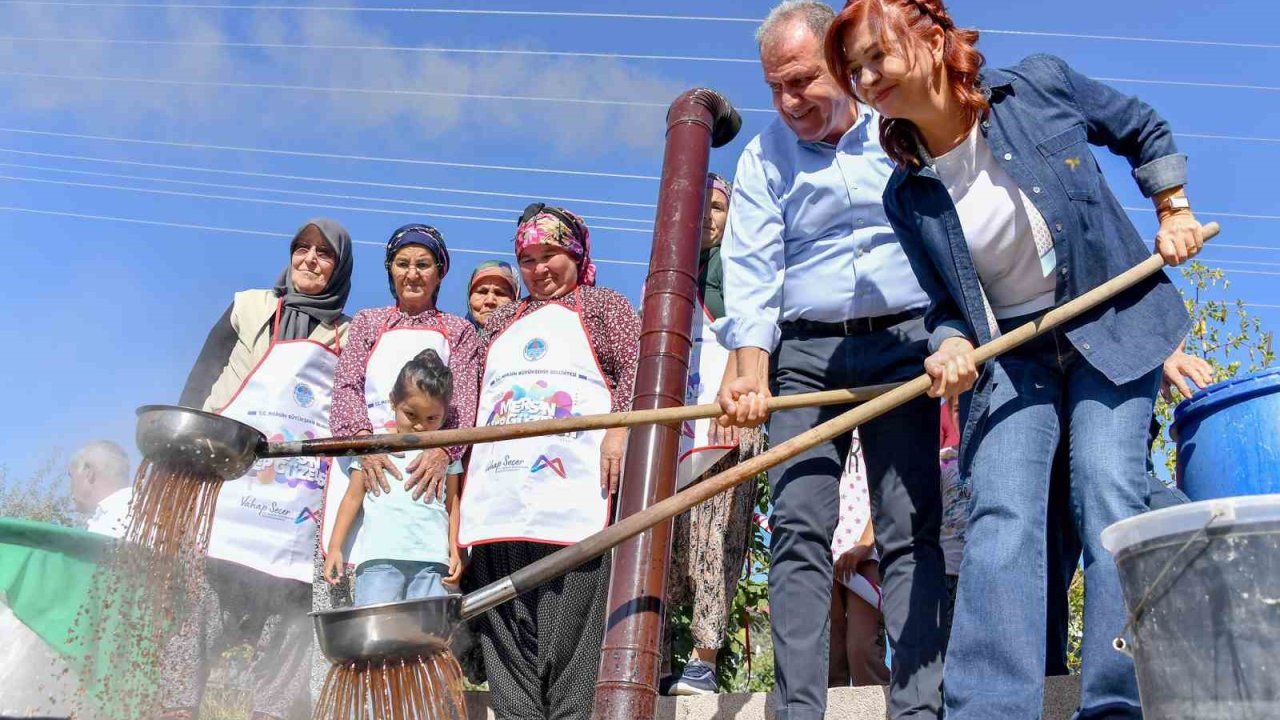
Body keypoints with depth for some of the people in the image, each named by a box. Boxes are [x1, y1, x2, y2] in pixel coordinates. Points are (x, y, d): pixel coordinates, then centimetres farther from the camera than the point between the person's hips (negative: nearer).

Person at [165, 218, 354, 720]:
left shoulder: (350, 337, 16)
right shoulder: (251, 308, 16)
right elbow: (201, 379, 12)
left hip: (301, 493, 1)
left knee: (287, 604, -5)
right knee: (198, 588, -9)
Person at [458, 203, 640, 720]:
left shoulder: (603, 305, 15)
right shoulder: (502, 321, 29)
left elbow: (636, 368, 1)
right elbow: (473, 397, 27)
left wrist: (621, 425, -15)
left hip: (573, 486, -4)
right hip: (500, 491, 5)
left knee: (568, 623, -9)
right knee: (506, 628, 1)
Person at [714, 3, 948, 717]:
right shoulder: (765, 157, 9)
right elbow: (751, 275, 0)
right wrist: (751, 373, -14)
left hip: (901, 344, 0)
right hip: (804, 352, 1)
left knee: (912, 532, -4)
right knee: (799, 530, -7)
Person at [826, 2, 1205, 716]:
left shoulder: (1040, 85, -8)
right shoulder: (909, 196, -3)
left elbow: (1144, 131, 10)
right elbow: (949, 301, 5)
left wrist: (1175, 213, 5)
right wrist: (953, 345, -16)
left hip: (1115, 322, -1)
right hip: (1009, 352, 1)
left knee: (1107, 492, -15)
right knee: (1001, 515, -16)